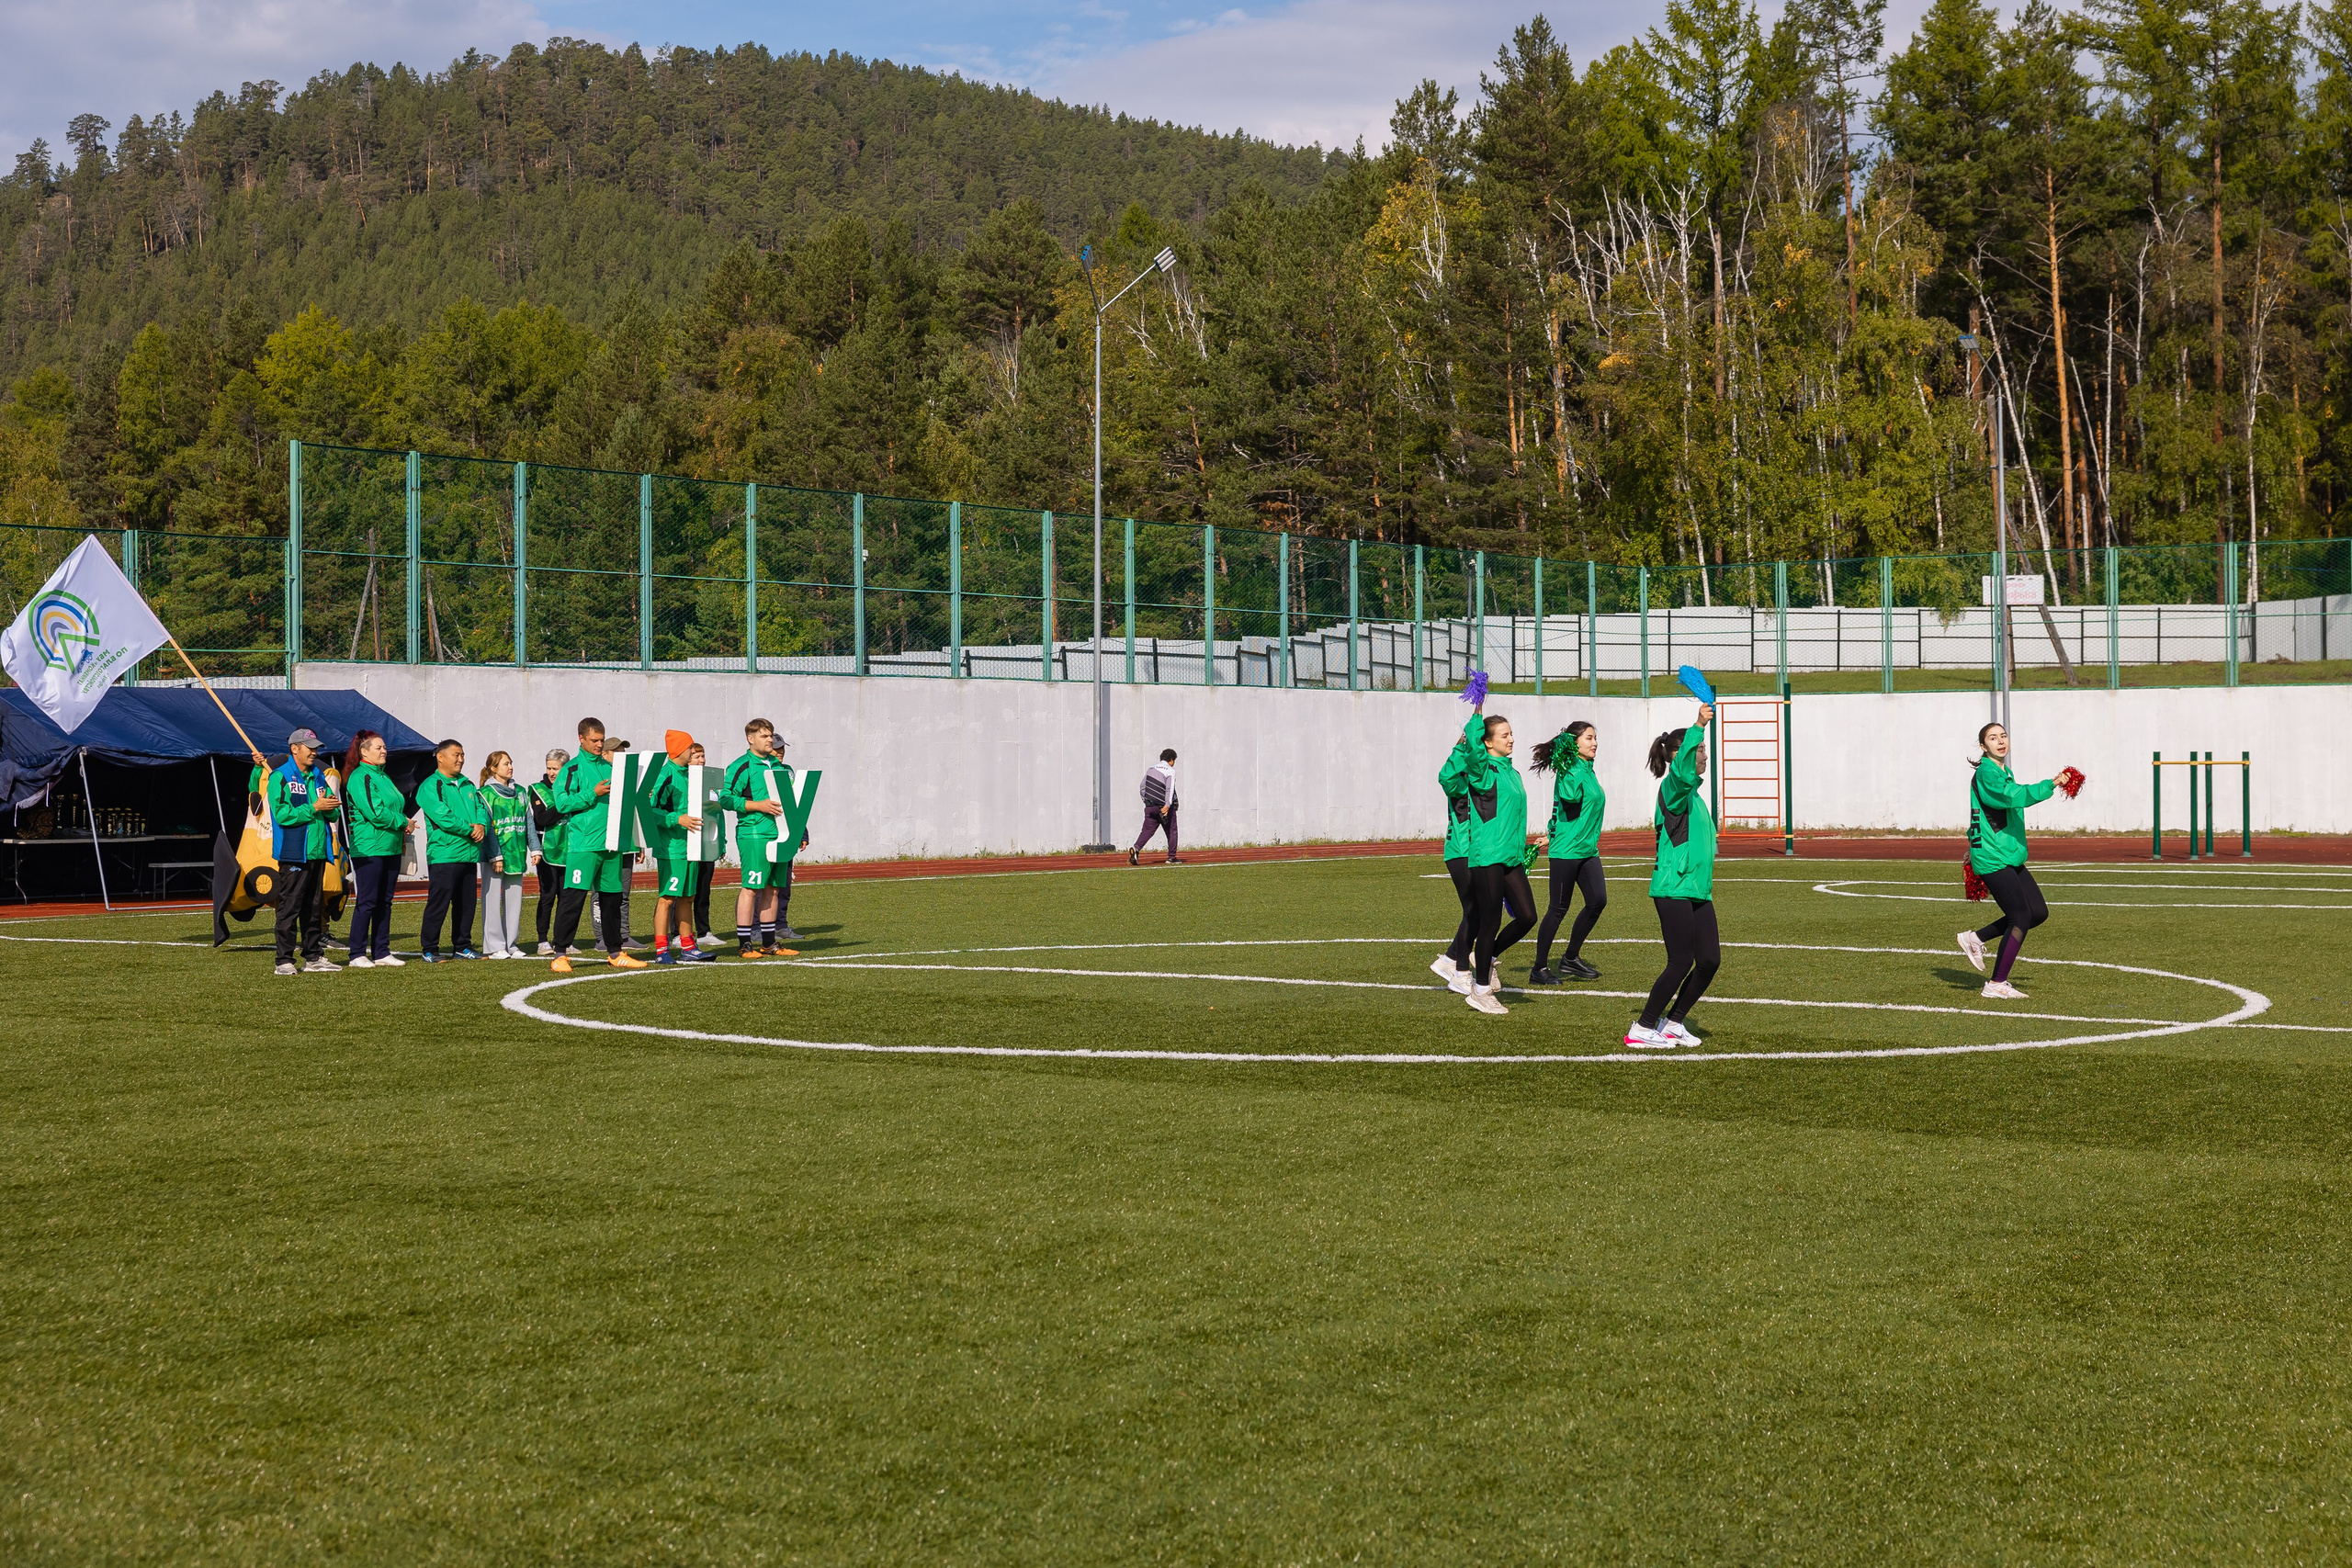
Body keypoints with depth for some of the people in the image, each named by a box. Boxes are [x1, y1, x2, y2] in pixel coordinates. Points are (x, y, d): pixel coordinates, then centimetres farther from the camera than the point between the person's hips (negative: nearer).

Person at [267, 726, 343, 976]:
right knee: (289, 908, -6)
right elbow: (282, 814, -17)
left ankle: (314, 957, 18)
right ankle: (284, 960, -4)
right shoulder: (280, 777, -6)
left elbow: (332, 814, 16)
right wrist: (314, 808, -17)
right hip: (293, 853, -7)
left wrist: (330, 807, -7)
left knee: (314, 908, 12)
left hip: (317, 852, 7)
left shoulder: (318, 777, 17)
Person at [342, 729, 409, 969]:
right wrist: (402, 822, -9)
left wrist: (402, 830, 4)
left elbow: (396, 806, 22)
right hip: (369, 848, -9)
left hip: (391, 848, 9)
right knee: (366, 902, -6)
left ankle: (381, 953, 15)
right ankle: (358, 955, -1)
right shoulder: (359, 778, -11)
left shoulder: (383, 776, 17)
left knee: (384, 901, 10)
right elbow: (375, 812, -19)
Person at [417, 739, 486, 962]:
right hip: (444, 854, -7)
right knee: (438, 903, -7)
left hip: (469, 855, 8)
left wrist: (482, 826, -10)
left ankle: (462, 947, 21)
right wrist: (470, 829, -13)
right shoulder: (430, 786, -6)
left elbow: (482, 810, 13)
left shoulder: (467, 785, 18)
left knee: (466, 903, 11)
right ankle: (429, 949, 0)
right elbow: (442, 817, -17)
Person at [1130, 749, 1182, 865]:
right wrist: (1167, 805, -24)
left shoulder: (1151, 769, 13)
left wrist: (1146, 801, 22)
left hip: (1150, 806, 4)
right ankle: (1172, 857, 10)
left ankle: (1136, 848, -23)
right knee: (1172, 831, 9)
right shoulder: (1170, 771, -5)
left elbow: (1142, 786, 15)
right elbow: (1169, 789, -16)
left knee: (1147, 830, 1)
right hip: (1164, 806, -4)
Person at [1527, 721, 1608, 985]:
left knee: (1598, 900, -2)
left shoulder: (1589, 771, 15)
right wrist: (1568, 767, -27)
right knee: (1559, 908, -3)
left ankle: (1571, 959, 13)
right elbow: (1570, 797, -28)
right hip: (1566, 850, -8)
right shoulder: (1570, 770, -12)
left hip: (1588, 850, 8)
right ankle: (1539, 969, 6)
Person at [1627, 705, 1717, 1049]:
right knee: (1681, 961, -8)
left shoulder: (1692, 791, 16)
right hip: (1673, 889, -9)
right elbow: (1682, 771, -37)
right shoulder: (1673, 787, -13)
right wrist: (1698, 727, -46)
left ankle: (1672, 1023, 18)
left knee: (1710, 959, 5)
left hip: (1697, 889, 9)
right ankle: (1642, 1030, 2)